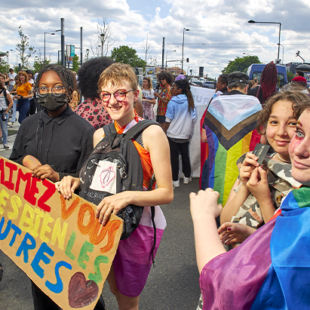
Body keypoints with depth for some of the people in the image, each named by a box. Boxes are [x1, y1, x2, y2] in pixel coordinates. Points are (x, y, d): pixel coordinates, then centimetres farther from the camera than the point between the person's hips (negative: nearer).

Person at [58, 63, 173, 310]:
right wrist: (76, 181, -8)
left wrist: (128, 196, -33)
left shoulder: (151, 133, -16)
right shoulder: (100, 134, 2)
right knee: (115, 289, 25)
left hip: (140, 225, -5)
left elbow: (166, 193, -18)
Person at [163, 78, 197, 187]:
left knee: (174, 157, 6)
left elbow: (168, 120, -12)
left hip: (173, 134, -4)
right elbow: (194, 119, 3)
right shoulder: (190, 102, -1)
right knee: (185, 156, 17)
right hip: (185, 135, 4)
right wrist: (190, 132, 15)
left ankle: (175, 180, 12)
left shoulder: (173, 102, -14)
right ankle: (187, 177, 30)